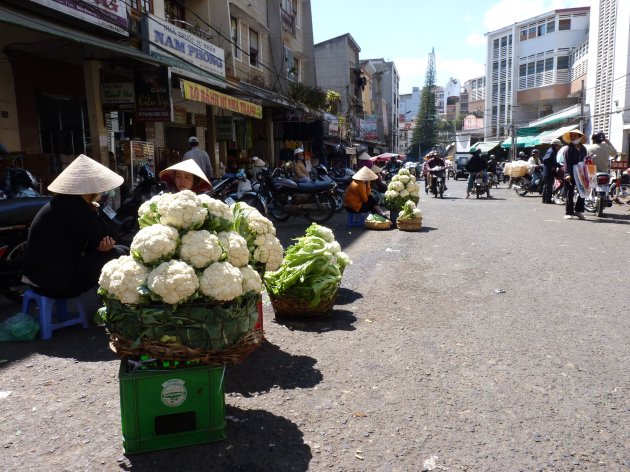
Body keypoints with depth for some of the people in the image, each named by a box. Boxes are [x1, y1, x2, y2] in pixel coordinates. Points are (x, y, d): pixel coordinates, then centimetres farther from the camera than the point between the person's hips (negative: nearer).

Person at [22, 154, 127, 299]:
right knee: (121, 253, -8)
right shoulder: (75, 206, -18)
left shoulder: (64, 201, 11)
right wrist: (93, 211, -6)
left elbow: (92, 241, 10)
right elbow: (105, 238, -12)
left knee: (111, 252, 16)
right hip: (59, 279, -10)